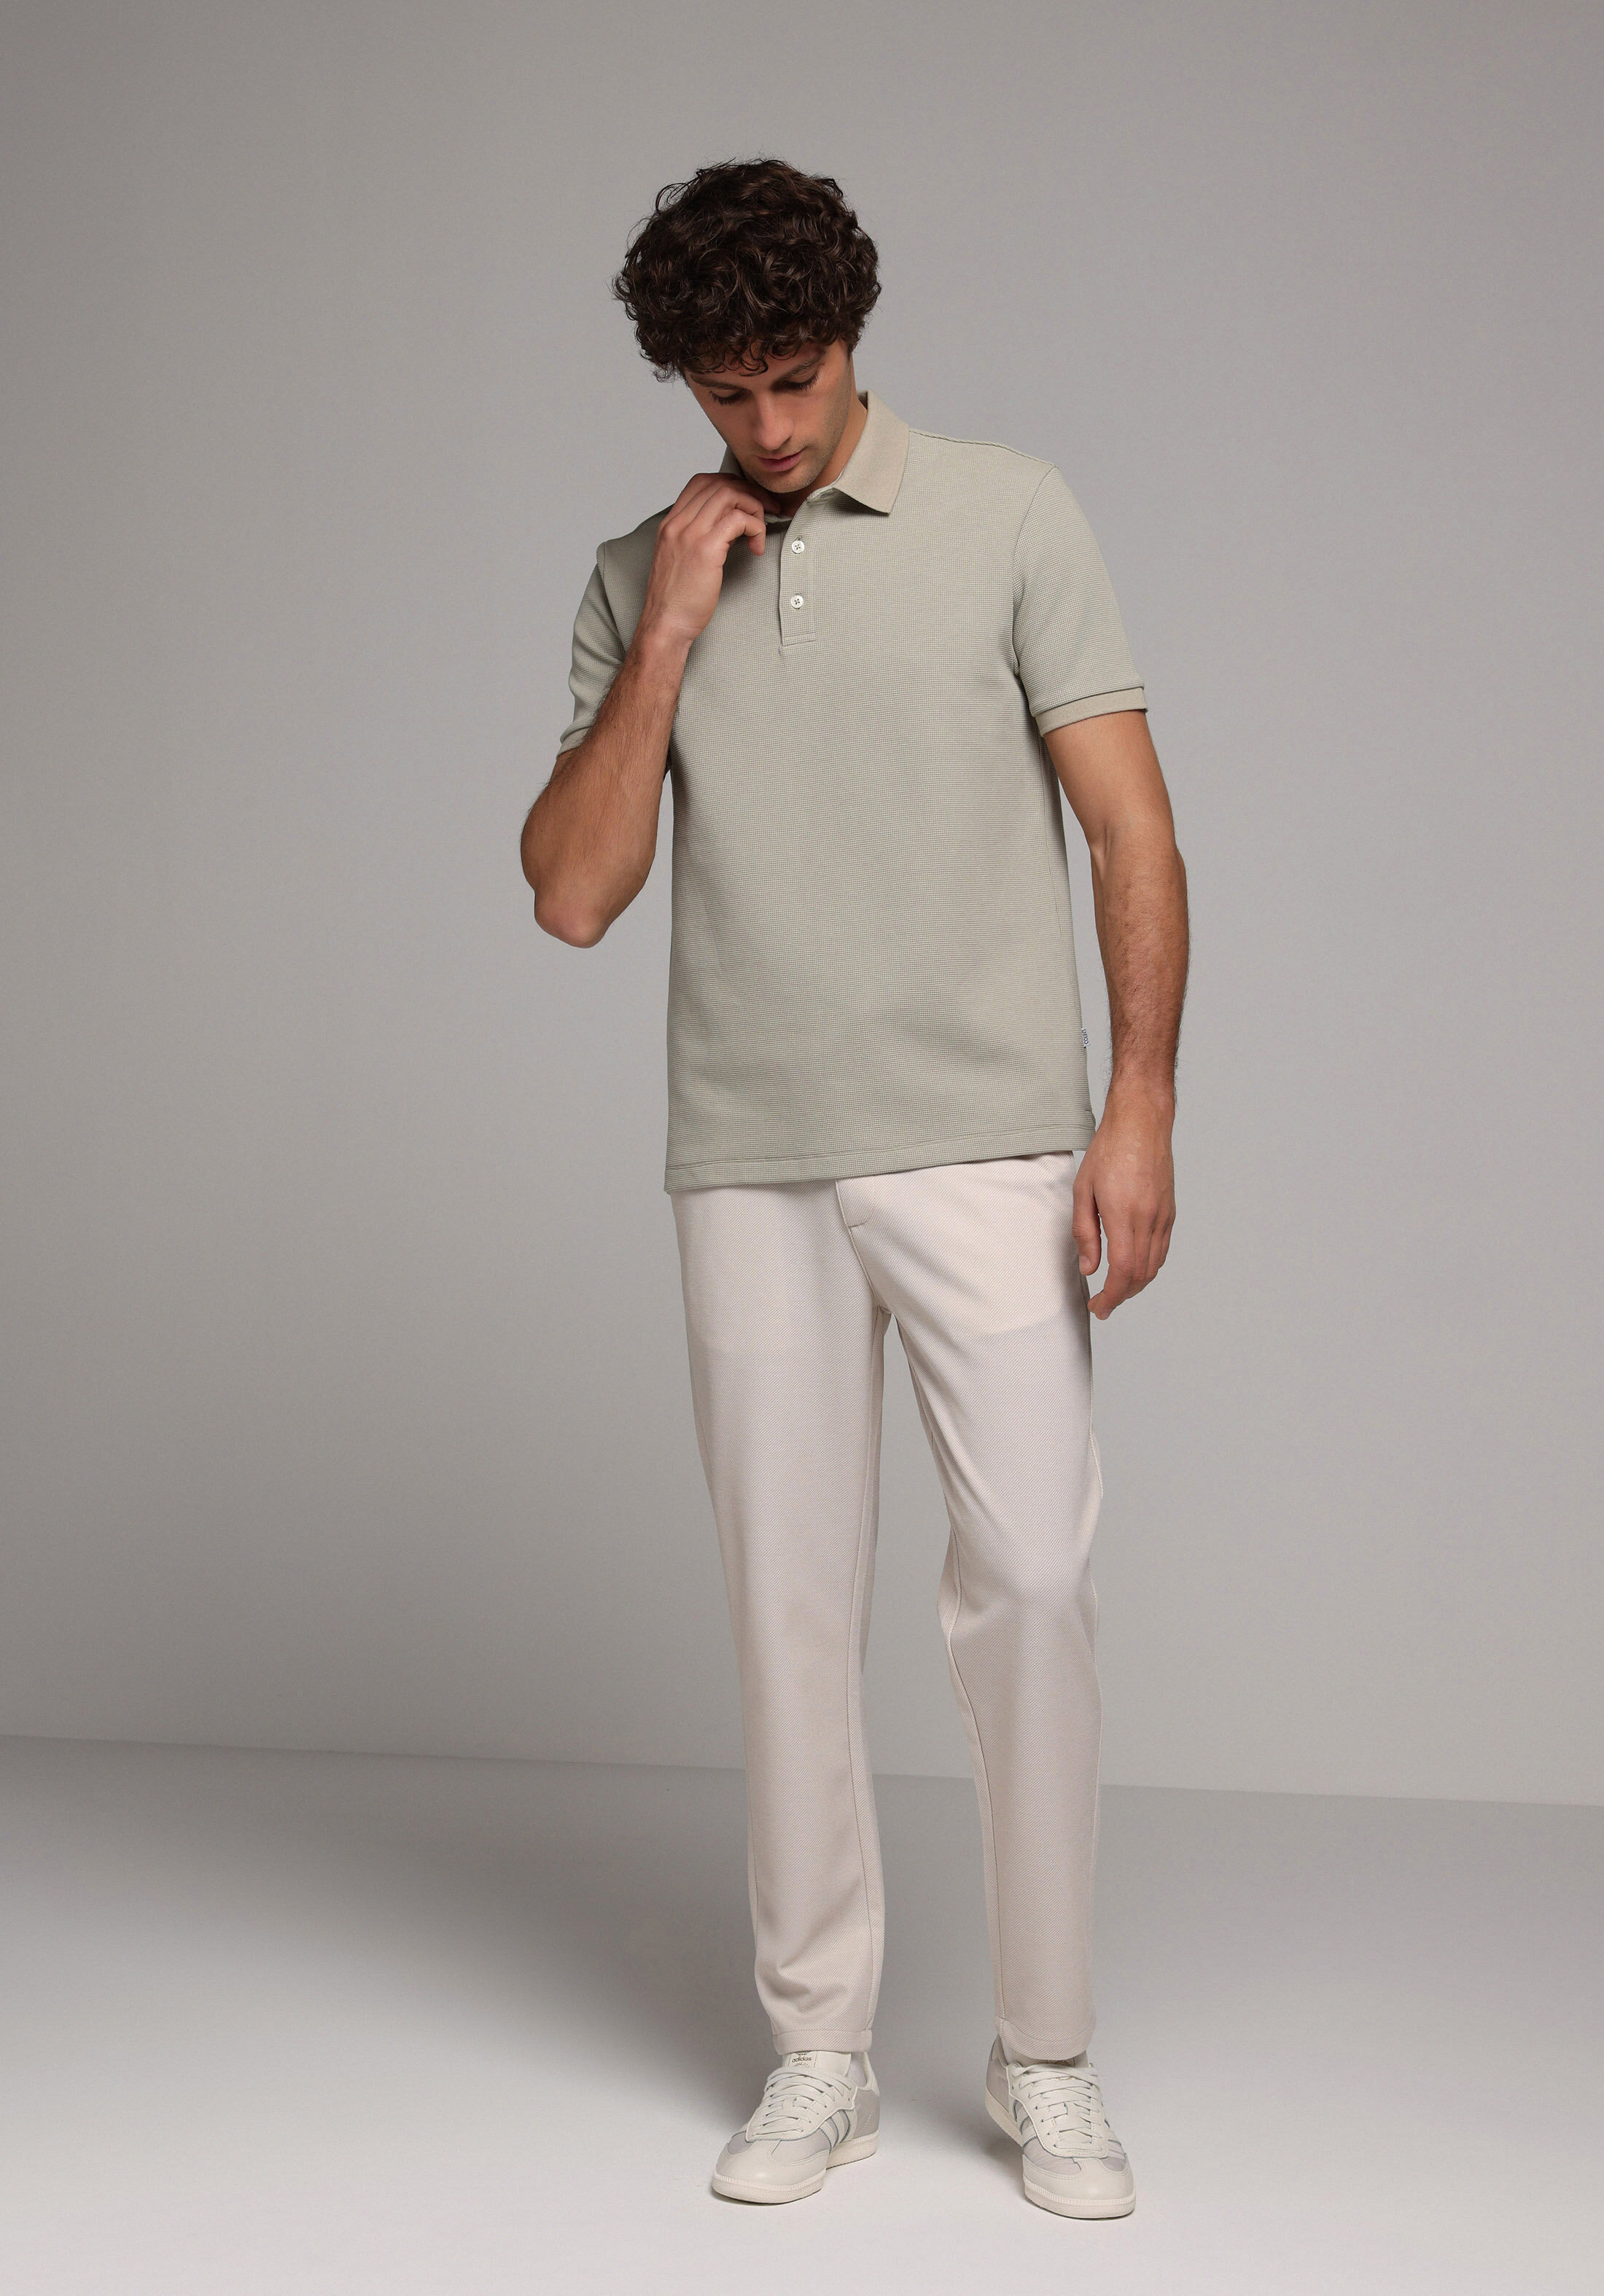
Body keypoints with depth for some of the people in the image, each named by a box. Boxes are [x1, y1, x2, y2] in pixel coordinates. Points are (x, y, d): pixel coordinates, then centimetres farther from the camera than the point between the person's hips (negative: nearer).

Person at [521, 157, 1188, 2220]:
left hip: (985, 1149, -2)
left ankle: (1046, 2059, 9)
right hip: (750, 1171, 3)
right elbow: (573, 896, 3)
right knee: (789, 1604, 6)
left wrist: (1142, 1103, -11)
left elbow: (1130, 825, -1)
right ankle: (820, 2054, 19)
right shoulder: (635, 580, 10)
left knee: (1030, 1580, -7)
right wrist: (669, 633, -6)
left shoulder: (1011, 518, 2)